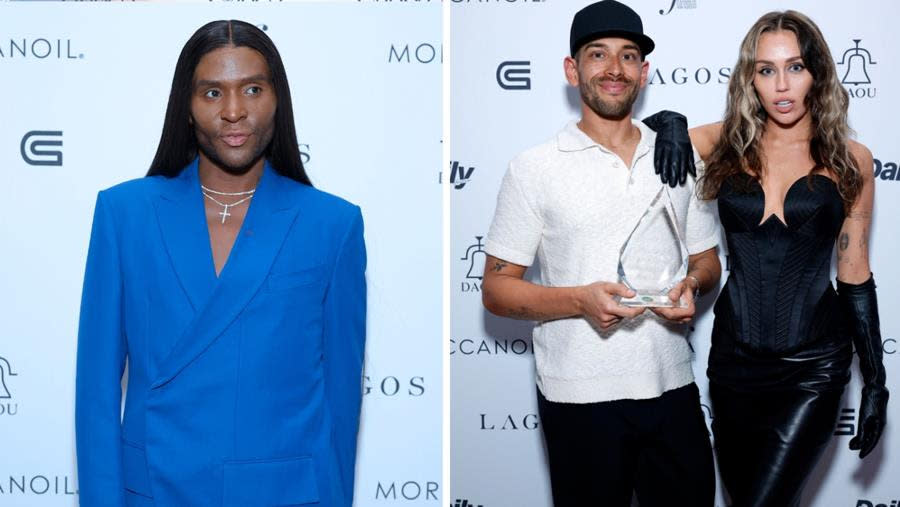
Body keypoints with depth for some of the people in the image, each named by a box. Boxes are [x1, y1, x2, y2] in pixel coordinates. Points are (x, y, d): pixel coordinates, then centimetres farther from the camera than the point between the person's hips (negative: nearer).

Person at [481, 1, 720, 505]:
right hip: (581, 395, -3)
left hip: (673, 387, 3)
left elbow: (707, 260, 17)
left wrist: (691, 283, -7)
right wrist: (581, 300, -20)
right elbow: (496, 289, -3)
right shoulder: (535, 169, -2)